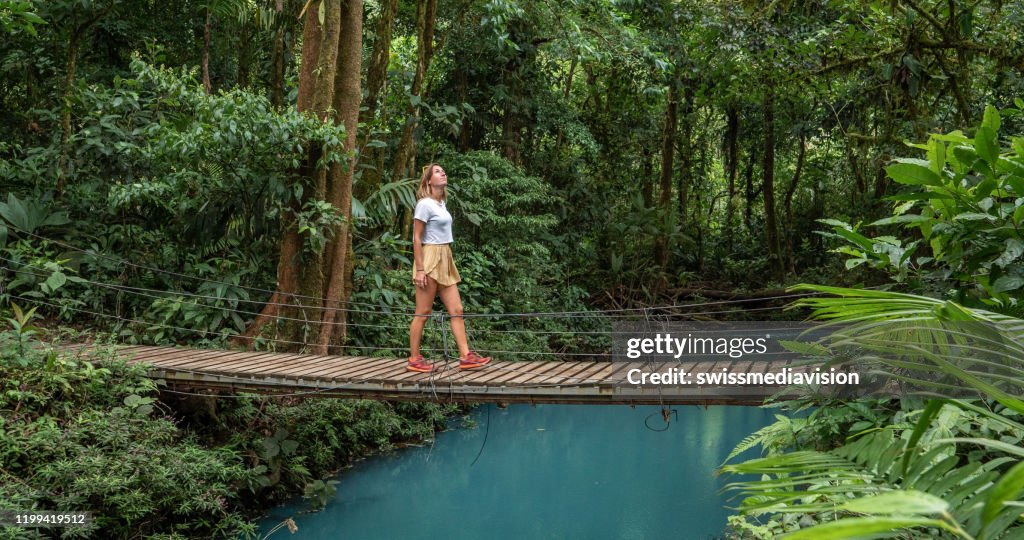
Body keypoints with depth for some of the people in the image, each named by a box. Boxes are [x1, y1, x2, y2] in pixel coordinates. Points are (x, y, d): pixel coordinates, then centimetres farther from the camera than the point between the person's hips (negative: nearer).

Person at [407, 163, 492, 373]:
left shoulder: (442, 203, 14)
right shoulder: (425, 204, -11)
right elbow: (417, 238, -12)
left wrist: (445, 260, 15)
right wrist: (420, 269, -17)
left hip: (445, 261, 9)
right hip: (429, 259, -8)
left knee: (457, 310, 4)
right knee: (423, 313, -2)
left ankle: (465, 356, 5)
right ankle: (414, 359, 7)